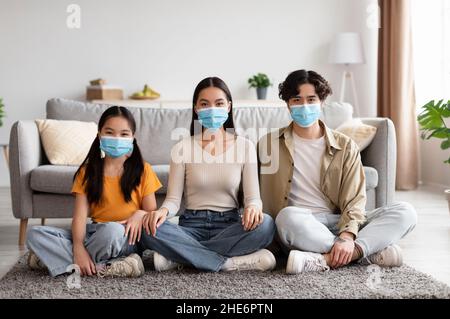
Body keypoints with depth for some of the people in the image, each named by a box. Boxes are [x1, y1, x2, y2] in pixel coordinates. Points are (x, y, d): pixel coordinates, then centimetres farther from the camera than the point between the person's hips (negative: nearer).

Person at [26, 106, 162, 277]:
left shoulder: (142, 170, 4)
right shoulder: (87, 171, 7)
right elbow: (80, 215, -4)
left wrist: (140, 214, -19)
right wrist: (78, 247, -22)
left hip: (125, 239, -2)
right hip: (93, 234, 3)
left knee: (112, 230, -39)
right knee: (35, 234, -17)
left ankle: (58, 258, -14)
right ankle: (100, 268, -25)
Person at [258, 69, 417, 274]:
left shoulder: (345, 146, 9)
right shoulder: (269, 144, 7)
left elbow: (354, 200, -1)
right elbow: (261, 199, 5)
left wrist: (347, 235, -22)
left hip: (339, 223, 2)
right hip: (300, 226, -2)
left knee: (405, 212, -17)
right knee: (288, 216, -38)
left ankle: (325, 260, -31)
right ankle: (373, 251, -24)